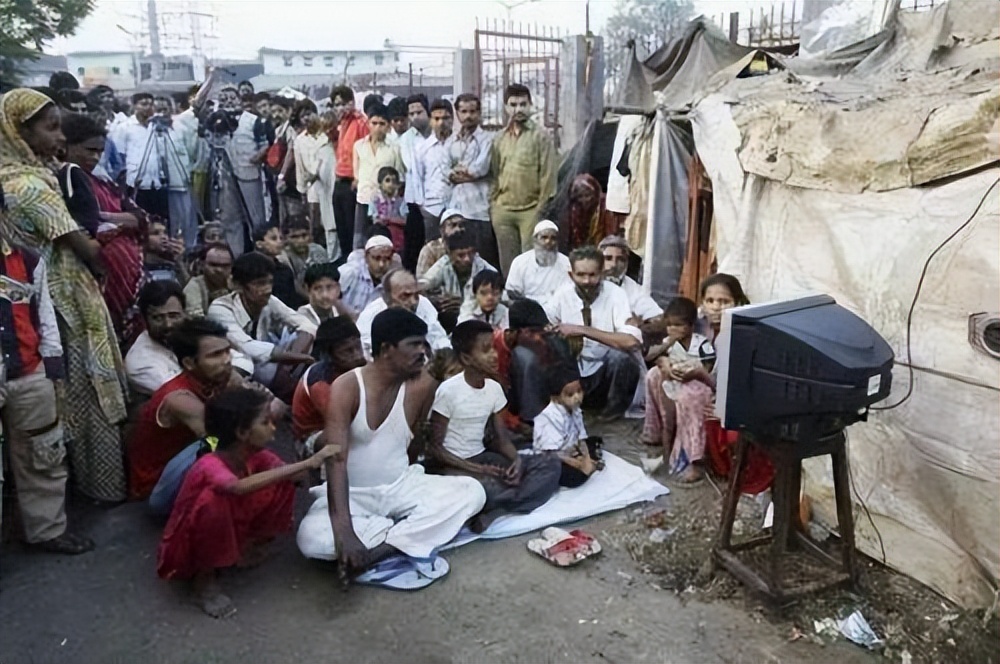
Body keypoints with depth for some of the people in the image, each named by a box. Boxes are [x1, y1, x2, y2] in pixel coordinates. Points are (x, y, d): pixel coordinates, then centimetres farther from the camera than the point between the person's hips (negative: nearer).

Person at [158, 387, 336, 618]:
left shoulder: (256, 455, -11)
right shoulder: (209, 466, -34)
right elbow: (239, 487, -55)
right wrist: (307, 463, -56)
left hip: (227, 536, 6)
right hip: (185, 550, -6)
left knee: (282, 484, -12)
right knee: (214, 499, -39)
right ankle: (204, 578, -15)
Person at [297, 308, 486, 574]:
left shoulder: (422, 384, -9)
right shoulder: (346, 388, -20)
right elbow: (336, 461, -28)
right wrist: (344, 531, -40)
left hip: (401, 486, 3)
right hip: (352, 493, -3)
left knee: (473, 492, -18)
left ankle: (380, 549, -22)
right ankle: (413, 530, -14)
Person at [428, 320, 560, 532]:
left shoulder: (494, 388, 3)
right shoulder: (448, 390, -16)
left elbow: (501, 439, 7)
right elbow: (434, 448, -13)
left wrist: (516, 460, -15)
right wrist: (476, 469, -21)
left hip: (482, 457, 8)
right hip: (453, 465, -7)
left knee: (550, 465, -8)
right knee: (491, 488, -41)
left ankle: (492, 511, -21)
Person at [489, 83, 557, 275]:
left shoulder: (540, 136, -1)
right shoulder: (499, 139, 12)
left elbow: (547, 175, -5)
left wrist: (542, 210, -9)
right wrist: (493, 203, 9)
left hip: (530, 210, -4)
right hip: (502, 210, 4)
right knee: (507, 263, 10)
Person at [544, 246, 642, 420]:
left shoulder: (615, 294, -15)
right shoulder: (563, 295, -4)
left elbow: (632, 341, -29)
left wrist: (583, 330, -30)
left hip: (606, 371, -3)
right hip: (573, 372, 3)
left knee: (620, 356, -34)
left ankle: (615, 412, -6)